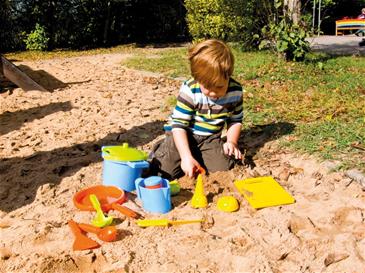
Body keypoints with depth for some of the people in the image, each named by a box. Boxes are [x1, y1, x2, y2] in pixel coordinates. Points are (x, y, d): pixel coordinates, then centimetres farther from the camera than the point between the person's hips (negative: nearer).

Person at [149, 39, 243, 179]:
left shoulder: (235, 91, -11)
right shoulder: (189, 91, -23)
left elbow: (236, 120, 7)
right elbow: (179, 125, -22)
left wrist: (231, 142, -10)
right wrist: (186, 157, -30)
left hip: (211, 137, 3)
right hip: (184, 135, -3)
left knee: (223, 167, -16)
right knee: (167, 170, -17)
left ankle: (198, 155, 13)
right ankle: (163, 149, 17)